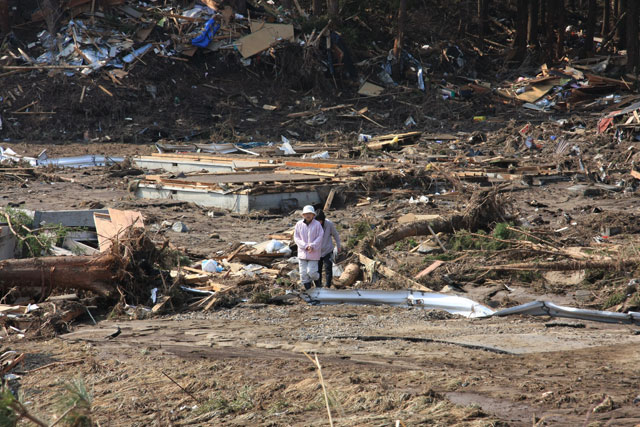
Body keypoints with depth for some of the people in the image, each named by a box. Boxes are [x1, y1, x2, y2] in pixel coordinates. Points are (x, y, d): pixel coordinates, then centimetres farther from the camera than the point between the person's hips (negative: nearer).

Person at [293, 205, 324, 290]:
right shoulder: (299, 224, 1)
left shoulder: (317, 224, -6)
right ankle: (307, 289, 15)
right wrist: (305, 246, -13)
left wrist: (312, 246, -19)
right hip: (302, 252, 3)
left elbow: (319, 238, -7)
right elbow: (296, 238, -1)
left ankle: (316, 278, 26)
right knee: (303, 273, 2)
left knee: (311, 272, -7)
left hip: (314, 253, -3)